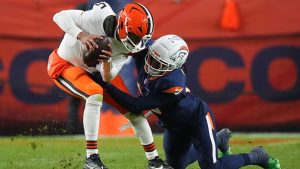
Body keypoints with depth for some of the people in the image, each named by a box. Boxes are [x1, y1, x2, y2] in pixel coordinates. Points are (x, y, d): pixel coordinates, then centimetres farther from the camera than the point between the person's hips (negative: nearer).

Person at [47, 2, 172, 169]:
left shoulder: (124, 47, -15)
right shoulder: (99, 17, -32)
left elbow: (107, 78, -16)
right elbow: (59, 16, -29)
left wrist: (107, 61, -37)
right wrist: (82, 35, -43)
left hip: (94, 71, 6)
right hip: (65, 63, -6)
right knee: (95, 95, -34)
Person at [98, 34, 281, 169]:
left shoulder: (173, 84, -42)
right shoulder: (143, 56, -23)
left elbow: (137, 106, -37)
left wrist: (107, 85, -39)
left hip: (198, 118, -8)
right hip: (175, 125, 8)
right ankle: (219, 140, 42)